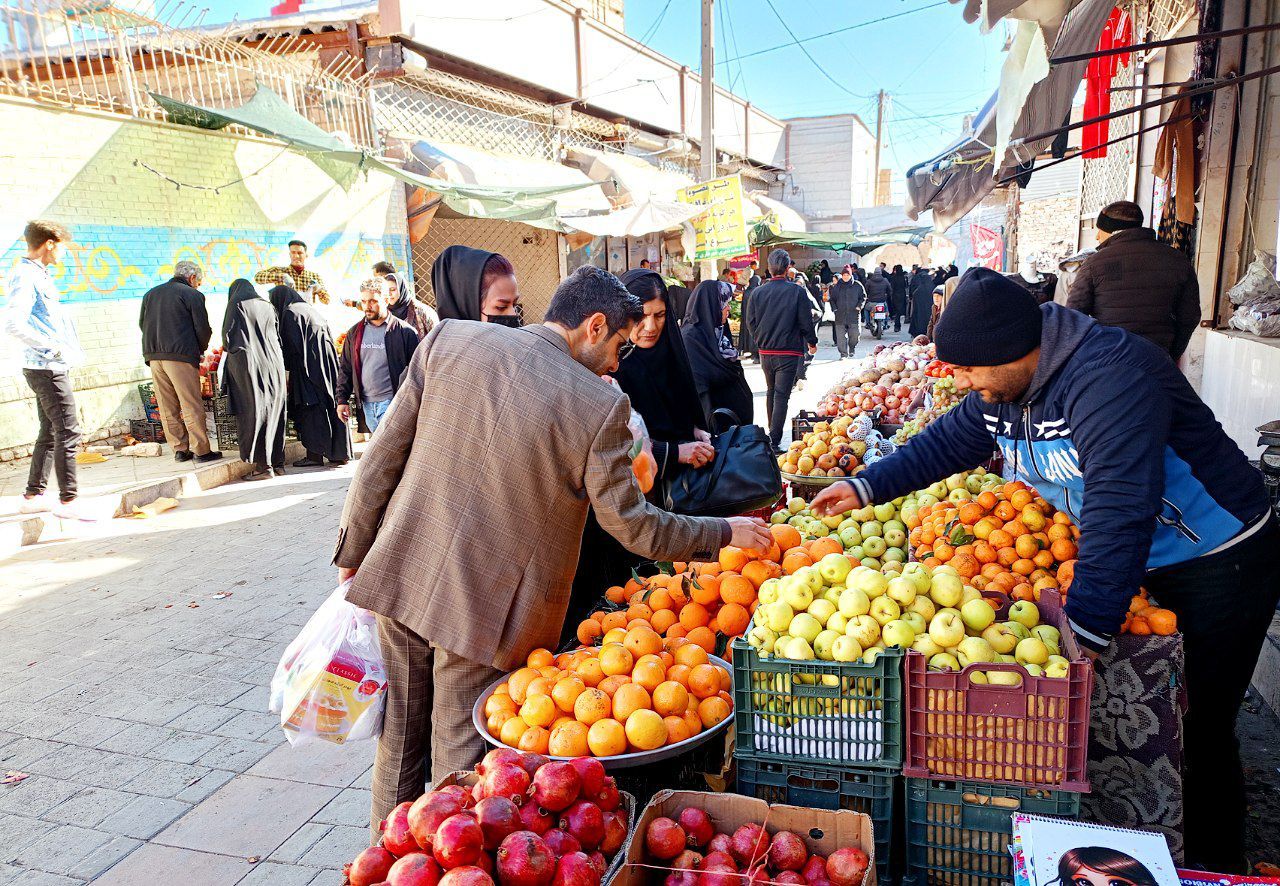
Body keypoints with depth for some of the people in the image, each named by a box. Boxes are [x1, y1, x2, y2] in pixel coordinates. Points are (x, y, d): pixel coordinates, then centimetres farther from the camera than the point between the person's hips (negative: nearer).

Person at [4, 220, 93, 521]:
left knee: (50, 433, 15)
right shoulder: (26, 276, -13)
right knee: (68, 432, -8)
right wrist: (53, 348, -19)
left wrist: (71, 349, 12)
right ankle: (67, 501, -4)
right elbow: (13, 323, -24)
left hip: (50, 367, 10)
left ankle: (33, 496, 23)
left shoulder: (38, 275, 16)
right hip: (47, 368, -10)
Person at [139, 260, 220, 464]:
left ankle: (180, 449, 13)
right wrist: (200, 350, 12)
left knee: (168, 407, 9)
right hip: (180, 355, -6)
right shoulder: (192, 295, -1)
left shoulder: (150, 294, 17)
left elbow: (142, 323, 17)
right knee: (192, 406, -2)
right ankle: (202, 450, -2)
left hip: (153, 356, 6)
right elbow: (203, 329, -5)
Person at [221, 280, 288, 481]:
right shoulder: (267, 306, 13)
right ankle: (277, 462, 11)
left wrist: (230, 350, 16)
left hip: (249, 365, -5)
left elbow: (228, 337, -4)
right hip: (273, 364, 5)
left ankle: (263, 465, -7)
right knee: (273, 412, 9)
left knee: (253, 413, -3)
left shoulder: (236, 305, -2)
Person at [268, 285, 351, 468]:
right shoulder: (310, 309, 19)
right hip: (327, 363, 8)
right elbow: (329, 337, 20)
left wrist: (288, 365, 6)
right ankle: (339, 452, 9)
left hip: (307, 368, -8)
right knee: (330, 407, 8)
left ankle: (315, 455, -3)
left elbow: (290, 345, -10)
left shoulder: (289, 313, -6)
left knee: (310, 412, -4)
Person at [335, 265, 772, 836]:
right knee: (459, 761, 12)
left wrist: (353, 553, 10)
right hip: (484, 608, -5)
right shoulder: (599, 404, -14)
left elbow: (384, 454, 0)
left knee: (400, 738, 22)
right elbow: (631, 525, -8)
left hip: (400, 573, 5)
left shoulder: (449, 339, -2)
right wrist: (724, 532, 7)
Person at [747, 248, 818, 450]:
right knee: (782, 395, -3)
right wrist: (812, 343, 10)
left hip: (765, 352, 4)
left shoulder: (758, 292, -2)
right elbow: (806, 322, -7)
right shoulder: (797, 291, -11)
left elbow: (752, 323, 4)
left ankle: (772, 432, 32)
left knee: (771, 391, 21)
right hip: (789, 352, -4)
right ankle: (774, 441, -9)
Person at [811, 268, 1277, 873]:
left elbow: (1119, 512, -38)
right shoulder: (1004, 388, -5)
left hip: (1219, 563, -8)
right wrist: (865, 487, 3)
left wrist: (1084, 632, -39)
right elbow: (946, 442, 9)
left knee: (1198, 730, 1)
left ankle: (1215, 867, 21)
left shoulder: (1111, 375, -32)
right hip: (1139, 561, 8)